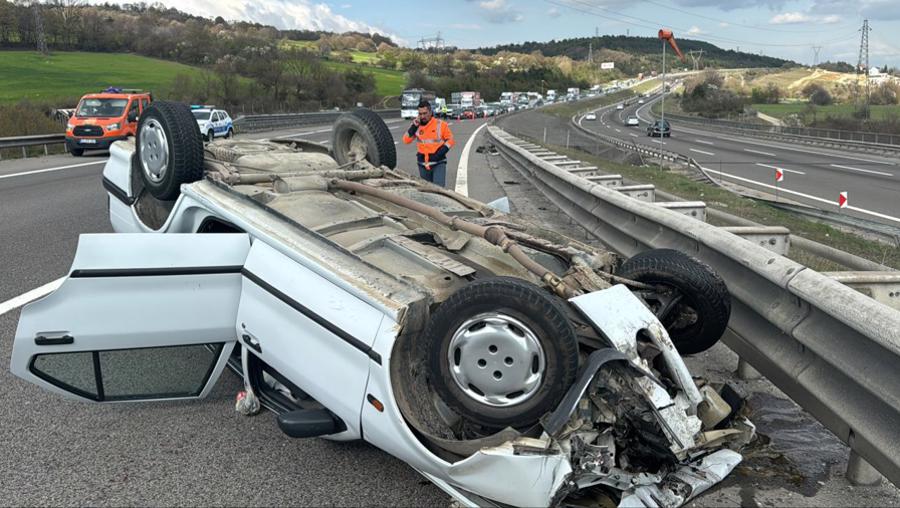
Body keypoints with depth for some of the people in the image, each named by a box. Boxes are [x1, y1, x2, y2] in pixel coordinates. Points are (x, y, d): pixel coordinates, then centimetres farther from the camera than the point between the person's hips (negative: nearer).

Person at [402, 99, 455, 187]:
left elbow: (450, 140, 1)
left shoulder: (441, 124, -4)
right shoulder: (417, 125, 5)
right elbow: (406, 140, 0)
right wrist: (414, 126, -11)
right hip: (423, 164, 4)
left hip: (438, 163, -4)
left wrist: (440, 152, -12)